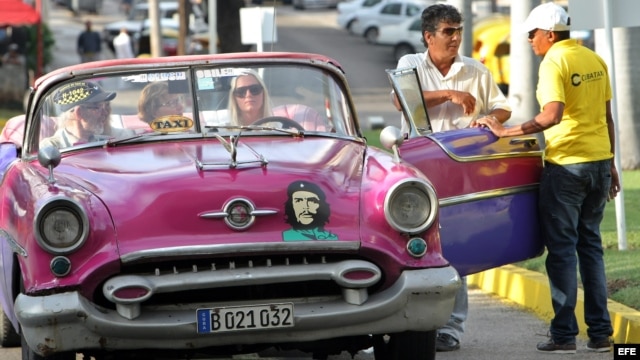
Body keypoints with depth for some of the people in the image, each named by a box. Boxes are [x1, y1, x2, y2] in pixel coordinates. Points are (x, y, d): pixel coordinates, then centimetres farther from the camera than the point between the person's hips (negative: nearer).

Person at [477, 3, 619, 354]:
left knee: (562, 247, 0)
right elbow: (607, 117, 14)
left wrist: (507, 131, -20)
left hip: (566, 164, -7)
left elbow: (552, 115, -24)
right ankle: (600, 332, 11)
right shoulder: (595, 61, 10)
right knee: (590, 243, 13)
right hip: (599, 160, 7)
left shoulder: (553, 63, -12)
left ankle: (564, 334, 0)